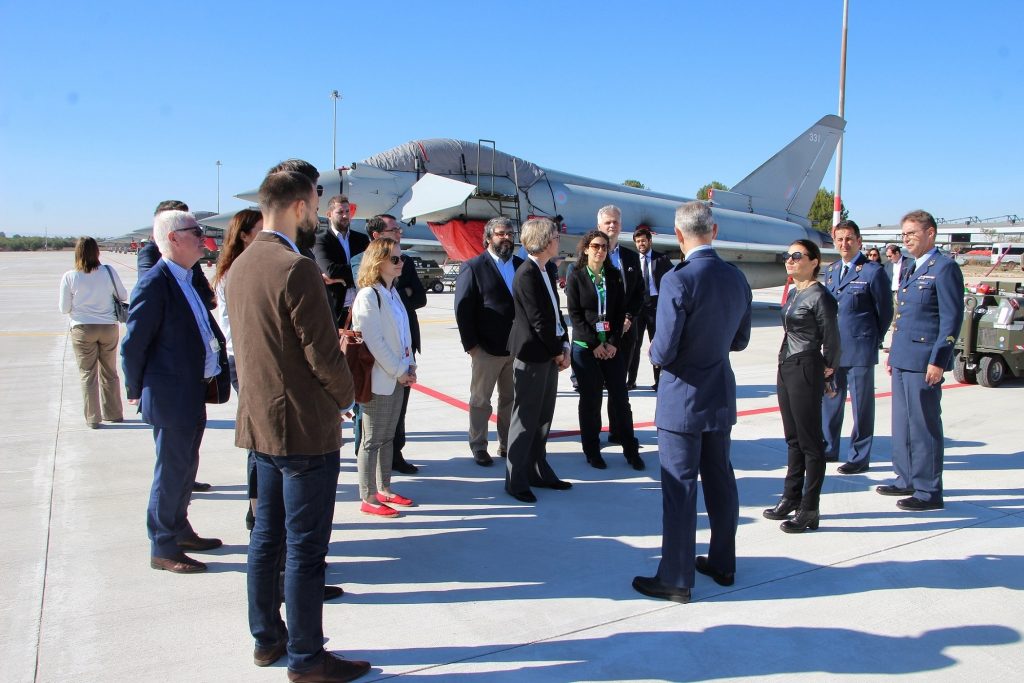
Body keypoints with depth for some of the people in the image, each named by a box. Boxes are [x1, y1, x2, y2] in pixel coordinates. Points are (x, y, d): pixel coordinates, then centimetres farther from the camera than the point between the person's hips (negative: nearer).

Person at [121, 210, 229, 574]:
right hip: (171, 397, -9)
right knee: (171, 472, 3)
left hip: (194, 394, 9)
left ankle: (179, 530, 37)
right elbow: (132, 345, -16)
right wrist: (137, 391, -6)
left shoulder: (186, 279, 10)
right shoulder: (155, 284, -18)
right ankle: (163, 549, 17)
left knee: (185, 468, 21)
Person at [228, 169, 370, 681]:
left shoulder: (241, 265, 8)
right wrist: (344, 396, -1)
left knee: (267, 537, 18)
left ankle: (267, 639, 33)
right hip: (306, 427, -9)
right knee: (305, 549, 3)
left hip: (259, 422, 9)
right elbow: (324, 354, -20)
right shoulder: (297, 268, -20)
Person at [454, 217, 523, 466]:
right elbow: (462, 308, -7)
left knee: (511, 400, 13)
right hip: (486, 349, -4)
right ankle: (478, 447, 19)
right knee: (480, 401, 7)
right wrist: (470, 344, -11)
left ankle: (507, 445, 26)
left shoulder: (522, 266, 8)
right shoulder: (473, 267, -4)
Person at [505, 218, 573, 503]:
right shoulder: (527, 274, -17)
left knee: (543, 417, 16)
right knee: (526, 419, -1)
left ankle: (538, 471, 28)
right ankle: (516, 480, 9)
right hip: (532, 355, -9)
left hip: (550, 355, 9)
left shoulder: (545, 271, 12)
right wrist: (558, 352, -10)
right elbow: (538, 320, -19)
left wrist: (564, 346, 3)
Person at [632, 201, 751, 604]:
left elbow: (664, 352, -21)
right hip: (721, 397, 7)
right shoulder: (737, 278, 1)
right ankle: (722, 563, 32)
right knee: (720, 482, 18)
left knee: (679, 489, 2)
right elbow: (740, 340, 11)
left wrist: (654, 352, 0)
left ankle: (676, 579, 13)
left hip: (682, 400, -7)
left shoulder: (678, 281, -21)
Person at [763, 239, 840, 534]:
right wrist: (785, 365, 14)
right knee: (793, 439, 16)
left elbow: (831, 340, -11)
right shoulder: (793, 293, 12)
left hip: (806, 371, -9)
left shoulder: (819, 296, -14)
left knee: (810, 441, 0)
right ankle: (791, 498, 28)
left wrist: (828, 370, -1)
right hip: (786, 368, 9)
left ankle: (809, 510, 8)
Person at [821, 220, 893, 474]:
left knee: (861, 404, 2)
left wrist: (872, 340, 0)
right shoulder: (831, 270, 11)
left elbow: (885, 311, -4)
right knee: (830, 399, 15)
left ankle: (860, 457, 12)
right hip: (833, 348, 7)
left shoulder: (873, 271, -8)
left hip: (859, 349, -7)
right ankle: (828, 449, 29)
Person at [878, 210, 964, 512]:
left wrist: (938, 361, -17)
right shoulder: (908, 267, 16)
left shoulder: (944, 267, -10)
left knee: (924, 425, -2)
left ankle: (929, 492, 7)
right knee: (902, 423, 14)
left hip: (924, 360, -9)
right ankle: (907, 480, 27)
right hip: (903, 359, 9)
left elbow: (952, 319, -14)